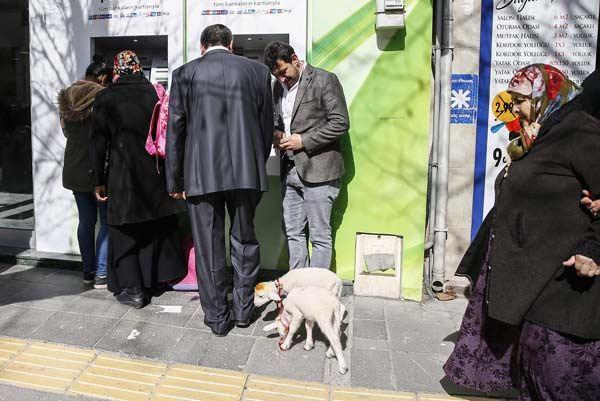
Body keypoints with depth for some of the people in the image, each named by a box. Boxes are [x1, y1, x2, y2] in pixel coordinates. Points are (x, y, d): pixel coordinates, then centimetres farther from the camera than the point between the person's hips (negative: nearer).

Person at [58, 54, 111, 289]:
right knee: (107, 221, 3)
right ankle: (101, 275, 3)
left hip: (74, 170, 6)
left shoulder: (66, 98, 6)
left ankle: (88, 272, 19)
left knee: (85, 221, 13)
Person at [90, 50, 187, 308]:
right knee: (158, 227, 17)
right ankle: (156, 278, 29)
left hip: (123, 175, -3)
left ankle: (132, 289, 7)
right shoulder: (155, 93, 1)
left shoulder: (106, 98, -4)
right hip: (156, 174, 3)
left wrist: (99, 180, 2)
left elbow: (98, 142, -5)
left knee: (125, 230, 7)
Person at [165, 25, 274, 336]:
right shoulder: (258, 71, 5)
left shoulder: (184, 74, 2)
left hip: (201, 174, -1)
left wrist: (175, 181, 9)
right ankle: (243, 309, 26)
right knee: (244, 240, 16)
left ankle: (218, 317, 19)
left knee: (208, 247, 8)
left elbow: (175, 131, 2)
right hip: (246, 171, 2)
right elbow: (266, 126, 8)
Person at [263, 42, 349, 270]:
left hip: (317, 170, -7)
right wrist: (277, 134, 5)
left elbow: (340, 123, -11)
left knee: (320, 237, 1)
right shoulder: (279, 86, 15)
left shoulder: (324, 80, -6)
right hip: (290, 171, 7)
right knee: (292, 233, 12)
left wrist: (303, 140, -14)